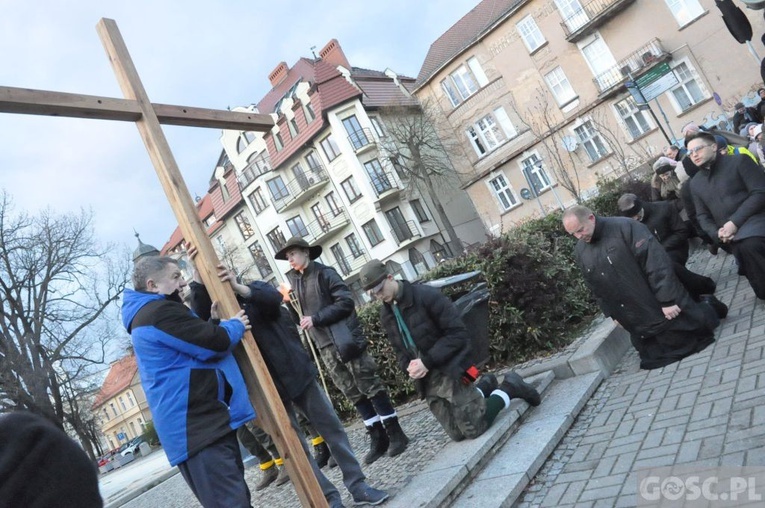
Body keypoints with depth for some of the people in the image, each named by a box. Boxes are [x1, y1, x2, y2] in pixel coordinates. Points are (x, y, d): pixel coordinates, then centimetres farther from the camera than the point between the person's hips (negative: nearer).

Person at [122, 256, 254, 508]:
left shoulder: (148, 313, 20)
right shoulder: (160, 312, -16)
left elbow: (198, 333, 26)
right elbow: (216, 343, -19)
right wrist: (235, 325, 1)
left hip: (196, 423, 11)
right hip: (197, 426, -11)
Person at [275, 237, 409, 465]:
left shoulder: (324, 273, -5)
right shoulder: (294, 281, 13)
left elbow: (346, 302, -14)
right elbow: (300, 319, 16)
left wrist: (316, 318, -17)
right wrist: (289, 302, -2)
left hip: (345, 339, -6)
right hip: (325, 347, 6)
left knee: (370, 386, -1)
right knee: (353, 394, 9)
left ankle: (395, 433, 9)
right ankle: (377, 439, 18)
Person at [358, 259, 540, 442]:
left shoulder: (426, 295, -16)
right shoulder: (386, 315, 5)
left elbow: (457, 333, -16)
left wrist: (427, 361, -21)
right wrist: (408, 367, -6)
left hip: (450, 369, -6)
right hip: (426, 379, 6)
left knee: (474, 428, -10)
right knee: (458, 433, 6)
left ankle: (510, 387, 13)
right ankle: (485, 386, 29)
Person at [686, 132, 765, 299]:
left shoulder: (739, 161, 3)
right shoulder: (695, 183, 19)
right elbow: (702, 215, 19)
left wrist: (735, 222, -17)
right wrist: (716, 233, -4)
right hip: (732, 236, 5)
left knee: (749, 245, -36)